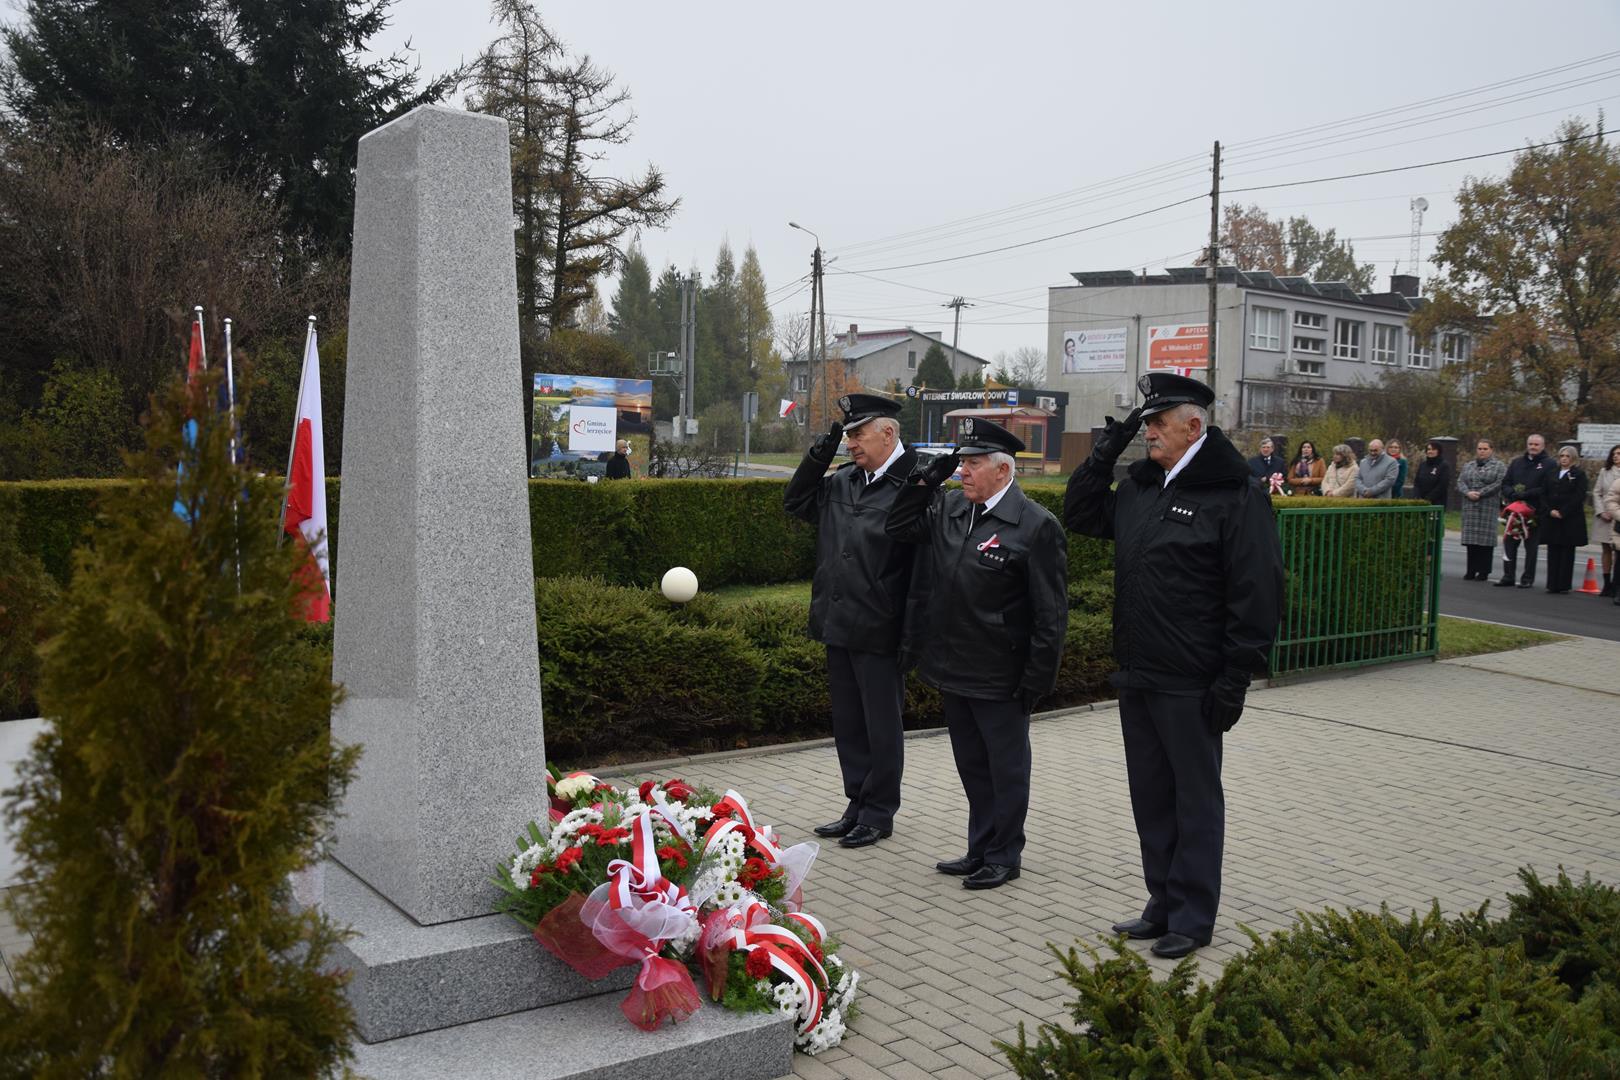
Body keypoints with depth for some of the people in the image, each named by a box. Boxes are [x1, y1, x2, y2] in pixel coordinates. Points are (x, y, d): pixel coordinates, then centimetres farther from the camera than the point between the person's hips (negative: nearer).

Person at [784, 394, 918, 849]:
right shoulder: (842, 482, 9)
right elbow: (797, 501, 20)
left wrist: (913, 631, -19)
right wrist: (820, 452, 6)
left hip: (879, 631, -8)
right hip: (839, 625, 8)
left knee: (881, 726, 7)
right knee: (848, 723, 17)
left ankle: (879, 814, 20)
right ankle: (858, 807, 30)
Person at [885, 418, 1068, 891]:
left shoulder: (1036, 526, -15)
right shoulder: (947, 508, 4)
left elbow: (1050, 613, -15)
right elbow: (898, 527, 14)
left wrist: (1036, 679, -16)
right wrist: (925, 481, 0)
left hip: (1000, 677, -7)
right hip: (954, 669, 7)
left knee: (1006, 768, 9)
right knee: (972, 765, 19)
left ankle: (1004, 856, 24)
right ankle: (980, 850, 33)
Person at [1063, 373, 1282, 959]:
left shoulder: (1235, 494, -13)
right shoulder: (1139, 485, 10)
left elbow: (1258, 594, -16)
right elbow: (1080, 515, 23)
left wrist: (1235, 680, -18)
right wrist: (1103, 456, 8)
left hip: (1190, 685, -8)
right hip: (1136, 677, 8)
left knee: (1196, 799, 6)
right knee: (1150, 795, 16)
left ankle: (1193, 917, 18)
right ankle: (1164, 904, 29)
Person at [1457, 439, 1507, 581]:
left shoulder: (1499, 467, 4)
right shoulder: (1468, 466, 18)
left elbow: (1499, 484, -8)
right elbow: (1460, 482, 8)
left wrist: (1480, 493, -15)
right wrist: (1468, 492, -11)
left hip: (1488, 507, -4)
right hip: (1470, 507, 4)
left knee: (1486, 539, -6)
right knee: (1471, 539, 4)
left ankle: (1484, 572, -1)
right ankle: (1471, 571, 9)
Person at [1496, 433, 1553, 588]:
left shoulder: (1548, 465, -1)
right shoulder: (1516, 462, 15)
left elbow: (1546, 489, -11)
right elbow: (1505, 484, 11)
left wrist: (1523, 495, -17)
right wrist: (1513, 493, -10)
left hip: (1535, 512, -4)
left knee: (1531, 546, 3)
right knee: (1509, 543, 3)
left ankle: (1528, 578, 9)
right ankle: (1508, 576, 10)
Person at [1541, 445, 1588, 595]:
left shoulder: (1579, 474, 1)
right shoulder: (1553, 473, 15)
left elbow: (1579, 497, -8)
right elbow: (1546, 494, 11)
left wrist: (1563, 512, -14)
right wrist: (1550, 511, -6)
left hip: (1570, 519, -4)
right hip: (1552, 519, 4)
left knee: (1567, 553, -1)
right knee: (1553, 552, 3)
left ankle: (1564, 585, 1)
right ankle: (1552, 584, 5)